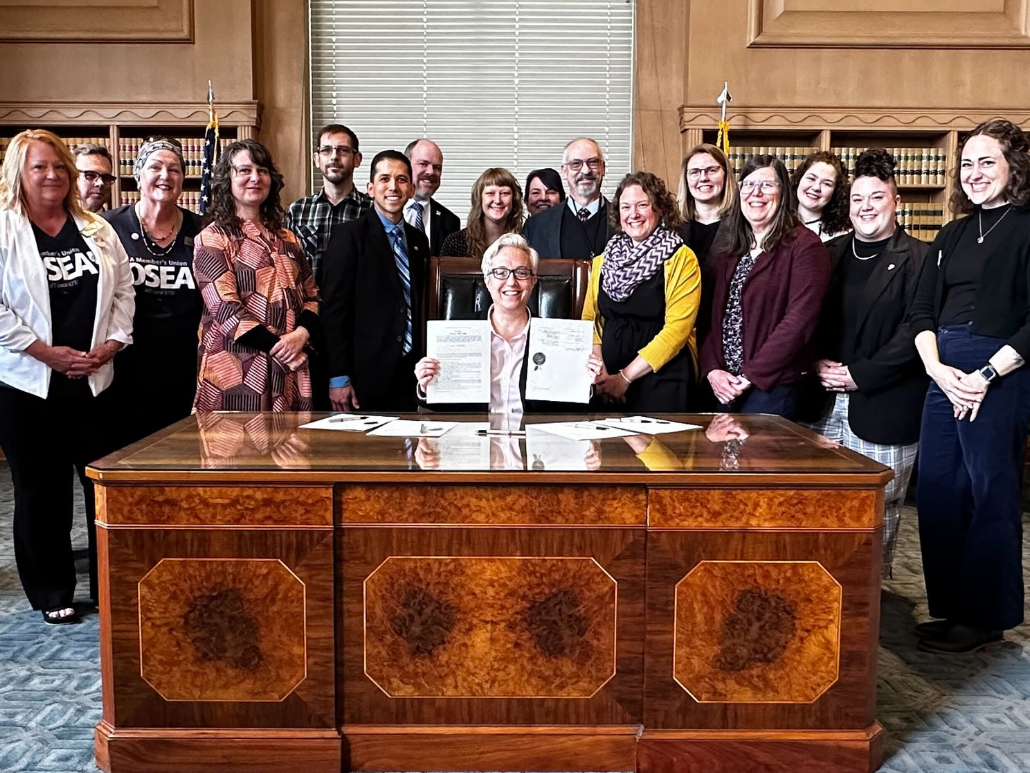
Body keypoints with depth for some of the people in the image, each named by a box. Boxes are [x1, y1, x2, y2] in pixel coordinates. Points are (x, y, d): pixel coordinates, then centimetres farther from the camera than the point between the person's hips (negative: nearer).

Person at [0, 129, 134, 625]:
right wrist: (47, 352, -14)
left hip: (93, 380, 3)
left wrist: (110, 345, -5)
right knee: (40, 491, 7)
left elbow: (123, 291, 9)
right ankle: (51, 594, 21)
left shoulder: (97, 231, 11)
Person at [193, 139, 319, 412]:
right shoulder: (212, 239, -1)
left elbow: (311, 295, 13)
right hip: (236, 372, -5)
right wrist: (278, 346, -16)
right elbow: (224, 307, -11)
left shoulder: (288, 240, 16)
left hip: (289, 369, 5)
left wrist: (300, 334, -8)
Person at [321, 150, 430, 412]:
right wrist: (338, 378, -14)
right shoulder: (348, 236, -5)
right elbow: (334, 308, -9)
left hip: (410, 373, 5)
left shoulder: (418, 240, 13)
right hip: (366, 374, -5)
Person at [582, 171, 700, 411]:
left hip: (661, 377, -3)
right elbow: (590, 319, 9)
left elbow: (678, 327, -11)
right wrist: (598, 371, -9)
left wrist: (626, 377, -14)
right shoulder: (603, 261, 13)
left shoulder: (682, 259, -3)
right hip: (607, 378, 4)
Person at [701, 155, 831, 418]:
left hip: (772, 386, -6)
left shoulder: (805, 246, -8)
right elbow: (714, 314, 10)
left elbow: (799, 321, -16)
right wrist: (711, 369, -5)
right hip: (723, 387, 6)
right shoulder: (728, 248, 13)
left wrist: (751, 375, -17)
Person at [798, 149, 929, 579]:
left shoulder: (919, 259, -3)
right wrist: (819, 362, -5)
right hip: (824, 401, 4)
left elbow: (915, 330, -12)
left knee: (878, 508, 4)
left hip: (882, 405, -4)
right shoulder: (831, 253, 12)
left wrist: (859, 375, -14)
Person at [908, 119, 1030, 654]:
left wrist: (985, 377, -16)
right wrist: (937, 369, -5)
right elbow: (922, 310, 10)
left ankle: (985, 617, 13)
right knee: (935, 491, 8)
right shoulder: (953, 235, 16)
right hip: (944, 374, 7)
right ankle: (951, 607, 21)